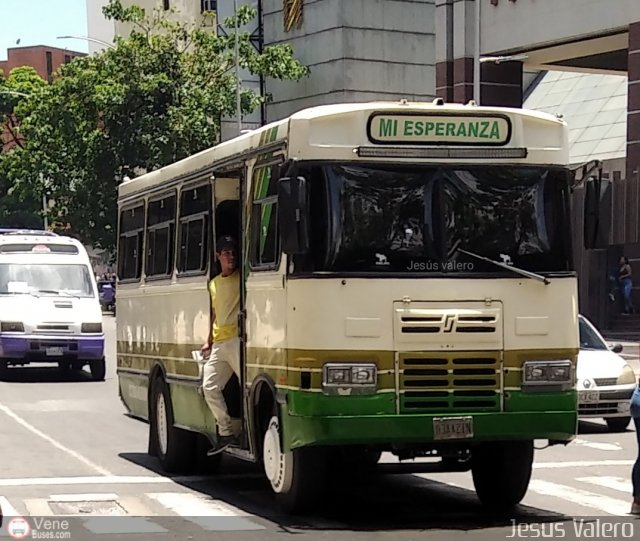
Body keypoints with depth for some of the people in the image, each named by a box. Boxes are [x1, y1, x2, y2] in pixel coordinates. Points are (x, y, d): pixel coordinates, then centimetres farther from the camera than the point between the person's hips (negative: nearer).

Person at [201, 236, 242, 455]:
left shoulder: (242, 278, 2)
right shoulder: (214, 284, 21)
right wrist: (209, 341, 18)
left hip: (237, 339, -7)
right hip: (218, 344, 7)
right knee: (210, 387, 1)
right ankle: (226, 432, 6)